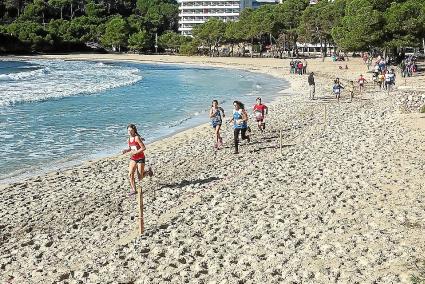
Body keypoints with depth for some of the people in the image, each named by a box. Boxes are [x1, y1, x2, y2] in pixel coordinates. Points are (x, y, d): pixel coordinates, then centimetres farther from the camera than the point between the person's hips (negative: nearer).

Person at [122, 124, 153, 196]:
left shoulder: (137, 138, -18)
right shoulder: (128, 140, 4)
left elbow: (144, 148, -20)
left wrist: (135, 152, -23)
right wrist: (126, 150, -3)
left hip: (140, 158, -6)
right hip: (133, 159, 6)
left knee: (140, 178, 0)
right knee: (130, 174, -11)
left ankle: (148, 171, 30)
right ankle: (133, 190, 0)